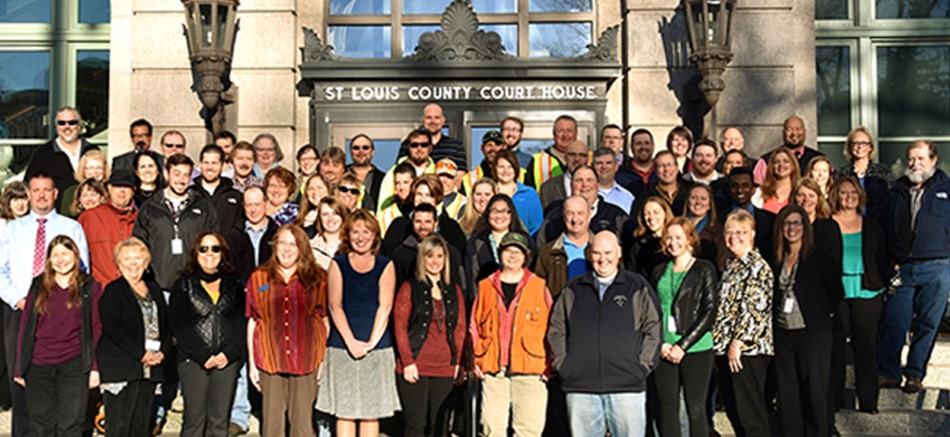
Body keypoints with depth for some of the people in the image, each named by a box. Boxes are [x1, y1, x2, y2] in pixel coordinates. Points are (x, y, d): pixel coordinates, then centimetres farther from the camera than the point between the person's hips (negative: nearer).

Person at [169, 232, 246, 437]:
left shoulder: (234, 285, 11)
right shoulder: (183, 285, 4)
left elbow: (242, 323, 6)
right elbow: (178, 326, -3)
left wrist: (228, 353, -8)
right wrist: (203, 356, -10)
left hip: (227, 360, 2)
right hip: (193, 359, -2)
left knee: (219, 419, 3)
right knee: (195, 417, -4)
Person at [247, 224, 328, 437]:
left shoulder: (317, 279, 4)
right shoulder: (259, 278, 6)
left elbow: (325, 321, 6)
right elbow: (252, 322, 7)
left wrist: (324, 360, 1)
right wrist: (251, 363, 5)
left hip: (305, 361, 0)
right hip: (270, 361, 1)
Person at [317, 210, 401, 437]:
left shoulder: (385, 266, 7)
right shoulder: (338, 264, 8)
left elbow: (385, 306, -1)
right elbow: (334, 305, -1)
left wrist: (371, 342, -12)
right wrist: (351, 341, -12)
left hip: (377, 346, 0)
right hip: (343, 345, 0)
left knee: (372, 410, 3)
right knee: (344, 409, 1)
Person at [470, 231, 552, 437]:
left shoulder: (539, 287, 7)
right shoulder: (485, 286, 12)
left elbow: (550, 327, 7)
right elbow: (474, 325, 14)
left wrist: (548, 365, -1)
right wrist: (476, 359, 3)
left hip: (530, 369, -1)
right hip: (493, 370, 1)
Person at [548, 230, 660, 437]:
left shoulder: (638, 287, 8)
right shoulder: (573, 290, 13)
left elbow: (653, 329, 5)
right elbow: (556, 329, 14)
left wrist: (642, 366, -4)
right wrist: (561, 363, 3)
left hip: (627, 386, -2)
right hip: (580, 387, 2)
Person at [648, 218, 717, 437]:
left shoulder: (705, 269, 2)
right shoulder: (659, 272, 13)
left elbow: (709, 311, -4)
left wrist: (683, 346, -9)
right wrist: (660, 344, -5)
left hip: (695, 349, -3)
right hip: (664, 351, 4)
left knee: (695, 409, -1)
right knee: (667, 409, 5)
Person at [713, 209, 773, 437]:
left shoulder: (758, 266, -9)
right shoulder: (731, 265, 17)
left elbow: (755, 308, -17)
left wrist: (738, 342, -18)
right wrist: (719, 343, 14)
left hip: (747, 349, -9)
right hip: (727, 348, 9)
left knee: (749, 412, -5)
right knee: (733, 409, 13)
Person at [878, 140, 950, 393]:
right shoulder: (897, 192, 14)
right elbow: (886, 228, 12)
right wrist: (891, 262, 3)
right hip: (902, 268, 1)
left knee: (928, 323, 4)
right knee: (894, 323, -2)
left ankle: (915, 374, 17)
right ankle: (888, 372, 10)